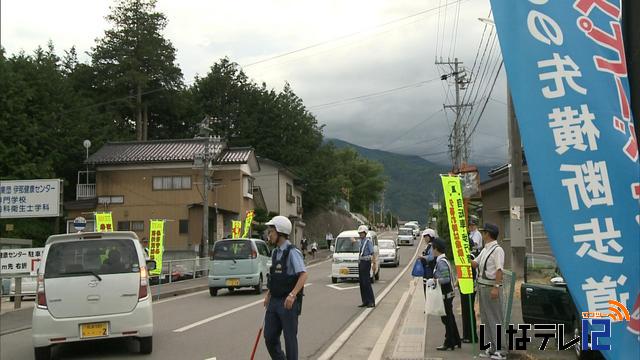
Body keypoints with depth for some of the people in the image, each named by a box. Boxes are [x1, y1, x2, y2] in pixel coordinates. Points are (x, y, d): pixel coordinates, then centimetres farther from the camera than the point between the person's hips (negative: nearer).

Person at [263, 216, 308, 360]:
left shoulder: (292, 252, -14)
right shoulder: (275, 252, 12)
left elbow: (303, 274, -23)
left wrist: (292, 295, -32)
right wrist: (268, 294, 18)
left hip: (288, 302, -8)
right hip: (274, 301, 8)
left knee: (290, 337, 2)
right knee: (269, 337, 10)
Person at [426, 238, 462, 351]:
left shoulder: (441, 262, -20)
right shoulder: (444, 260, 11)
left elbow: (446, 279, -27)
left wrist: (433, 281, -18)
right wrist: (434, 280, 15)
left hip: (445, 295, -10)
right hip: (448, 293, 10)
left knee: (447, 318, -1)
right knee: (449, 318, 18)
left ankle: (449, 343, 8)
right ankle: (456, 341, 27)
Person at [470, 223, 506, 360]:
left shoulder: (497, 250, -13)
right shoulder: (485, 250, 15)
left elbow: (499, 270, -20)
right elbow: (475, 264, 18)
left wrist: (496, 287, -26)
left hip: (491, 287, -9)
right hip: (482, 286, 9)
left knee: (495, 318, -5)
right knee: (485, 318, 14)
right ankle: (491, 348, 22)